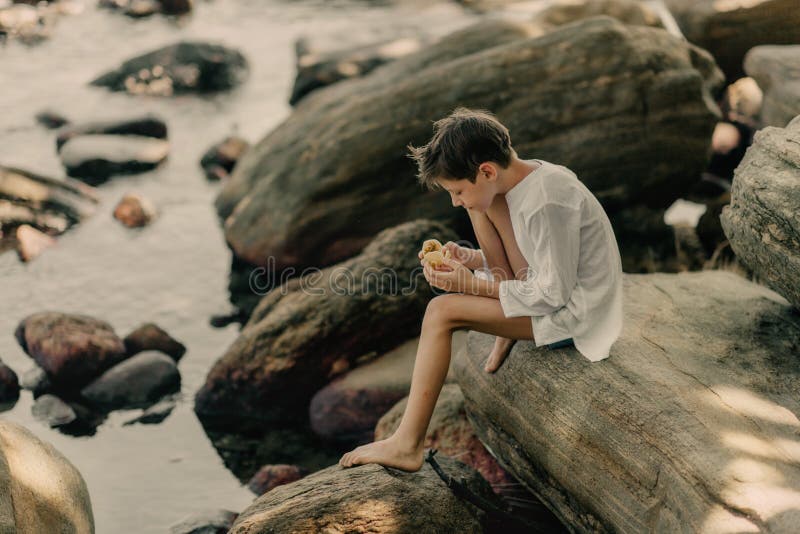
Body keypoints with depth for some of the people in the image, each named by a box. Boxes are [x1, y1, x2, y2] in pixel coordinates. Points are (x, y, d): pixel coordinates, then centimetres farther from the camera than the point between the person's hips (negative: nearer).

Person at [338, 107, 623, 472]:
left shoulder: (546, 204, -27)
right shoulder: (524, 177, 1)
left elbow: (553, 294, -24)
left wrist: (473, 284, -18)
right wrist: (472, 257, -3)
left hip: (572, 314, -10)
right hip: (553, 285, 10)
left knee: (441, 311, -16)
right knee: (481, 205, 5)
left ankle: (406, 445, -12)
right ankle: (512, 325, 7)